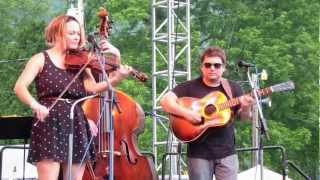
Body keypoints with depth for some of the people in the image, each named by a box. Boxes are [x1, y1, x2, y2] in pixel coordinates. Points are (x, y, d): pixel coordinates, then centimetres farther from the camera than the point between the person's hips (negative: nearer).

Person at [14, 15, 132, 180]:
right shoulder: (41, 59, 3)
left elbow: (93, 88, -4)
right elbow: (20, 87, -8)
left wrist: (118, 76, -20)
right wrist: (35, 104, -27)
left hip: (77, 125, 4)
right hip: (50, 125, -4)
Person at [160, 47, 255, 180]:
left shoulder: (233, 88, 7)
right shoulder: (190, 87, -1)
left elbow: (244, 117, 10)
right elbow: (165, 101, -9)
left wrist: (246, 108, -13)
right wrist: (185, 113, -22)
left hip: (227, 152, 2)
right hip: (199, 153, -2)